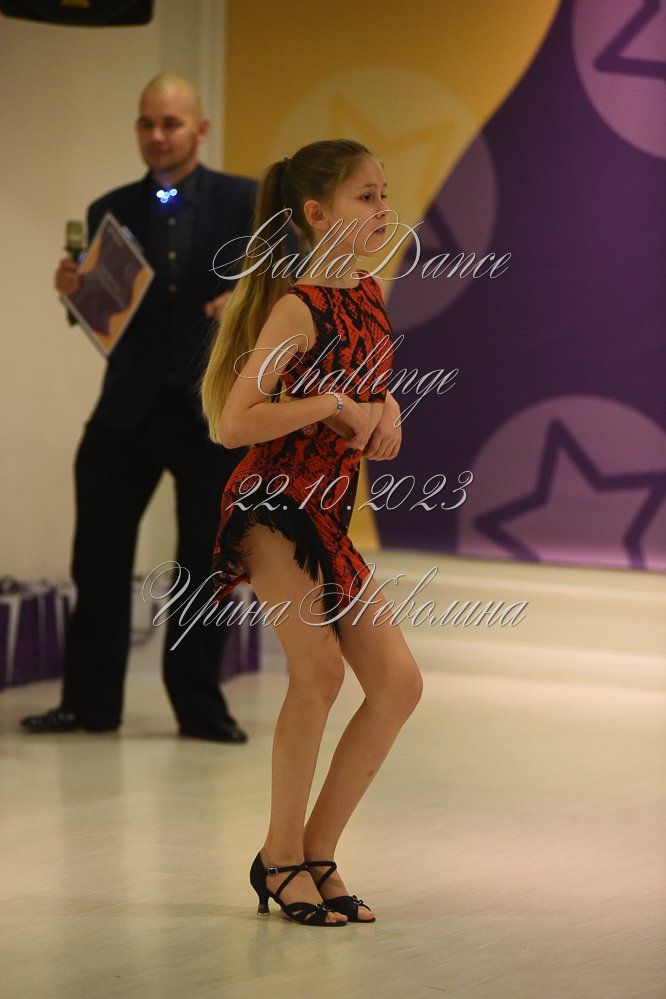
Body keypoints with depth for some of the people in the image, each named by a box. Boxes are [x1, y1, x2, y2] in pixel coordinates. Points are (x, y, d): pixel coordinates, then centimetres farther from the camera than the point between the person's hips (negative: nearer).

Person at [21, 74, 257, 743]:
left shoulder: (246, 201, 0)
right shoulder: (111, 211, 7)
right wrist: (75, 291, -13)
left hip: (214, 409, -2)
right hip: (130, 404, 2)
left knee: (205, 564, 5)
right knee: (98, 559, 2)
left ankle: (200, 706, 14)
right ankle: (89, 701, 10)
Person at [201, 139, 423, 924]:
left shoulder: (369, 294, 8)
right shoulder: (297, 308, -15)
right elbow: (231, 423, -21)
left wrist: (385, 411, 3)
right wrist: (330, 404, -22)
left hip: (329, 518, 8)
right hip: (268, 508, -8)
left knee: (398, 683, 2)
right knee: (319, 664, -22)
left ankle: (317, 852, 12)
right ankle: (281, 855, -7)